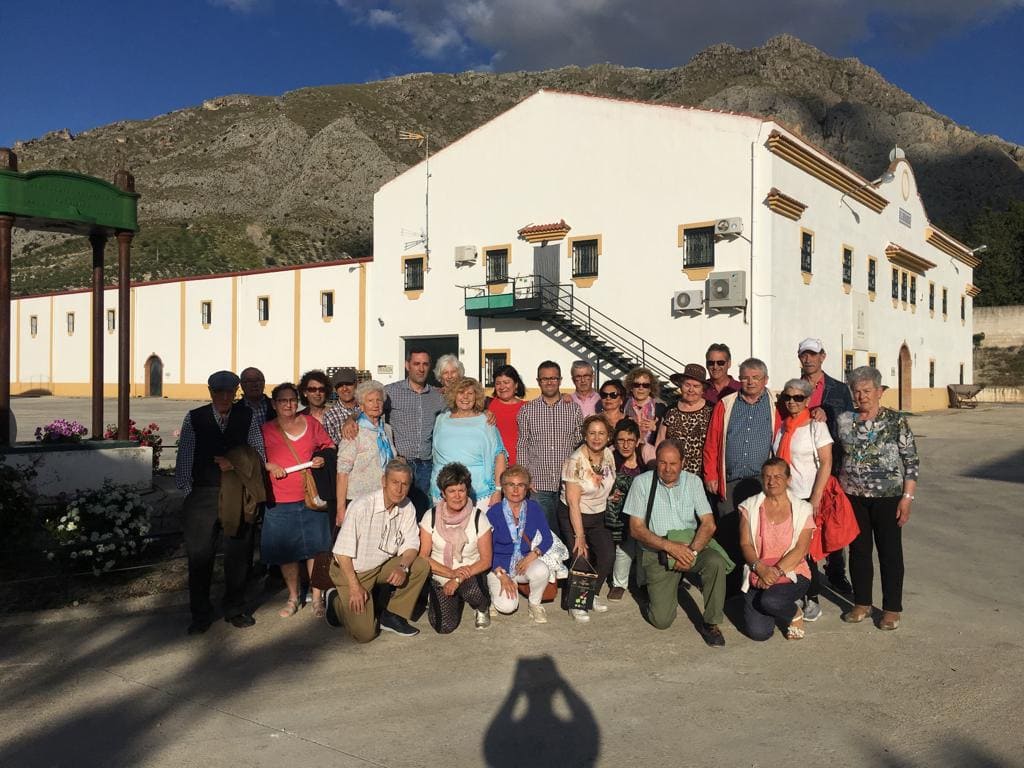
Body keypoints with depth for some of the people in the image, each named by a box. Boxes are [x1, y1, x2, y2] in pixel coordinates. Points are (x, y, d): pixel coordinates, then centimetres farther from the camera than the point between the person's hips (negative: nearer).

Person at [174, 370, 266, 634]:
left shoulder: (247, 417, 4)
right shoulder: (194, 418, 2)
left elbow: (258, 456, 6)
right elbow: (184, 459, 2)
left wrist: (236, 464, -10)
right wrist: (188, 492, -4)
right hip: (202, 495, -1)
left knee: (238, 555, 9)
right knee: (199, 556, 4)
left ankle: (235, 610, 25)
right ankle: (200, 614, 18)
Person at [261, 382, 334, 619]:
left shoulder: (311, 422, 5)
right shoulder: (266, 430, 2)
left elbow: (329, 446, 16)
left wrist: (322, 459, -4)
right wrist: (270, 466, -7)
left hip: (310, 498, 1)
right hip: (280, 502, 0)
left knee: (315, 548, 4)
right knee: (286, 552, 8)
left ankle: (317, 597, 18)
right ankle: (293, 598, 25)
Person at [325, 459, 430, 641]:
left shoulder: (407, 508, -9)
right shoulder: (362, 506, -25)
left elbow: (411, 545, -3)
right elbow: (342, 551, -21)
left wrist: (403, 567, -24)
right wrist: (354, 587, -22)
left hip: (382, 567, 6)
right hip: (351, 570, -6)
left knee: (421, 566, -17)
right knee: (365, 633, -14)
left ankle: (392, 616, -2)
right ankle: (336, 599, 14)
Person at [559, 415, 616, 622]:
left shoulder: (608, 455, -3)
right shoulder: (575, 461, -21)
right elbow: (573, 502, -22)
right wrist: (579, 536, -23)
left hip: (598, 515, 6)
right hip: (572, 515, -5)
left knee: (608, 555, -9)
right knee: (582, 558, -15)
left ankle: (593, 594, 16)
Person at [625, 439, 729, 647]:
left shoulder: (693, 482, 5)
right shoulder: (642, 483, -3)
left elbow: (708, 524, -2)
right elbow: (636, 529, -6)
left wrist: (692, 550, -19)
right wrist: (670, 546, -19)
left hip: (691, 546, 2)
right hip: (656, 552, -2)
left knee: (716, 562, -31)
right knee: (662, 619, -12)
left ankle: (711, 623, -12)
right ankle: (658, 593, 23)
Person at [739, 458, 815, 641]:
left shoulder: (802, 509, 2)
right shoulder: (750, 506, 6)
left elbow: (800, 550, -7)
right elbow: (745, 544, -1)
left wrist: (776, 571, -19)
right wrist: (760, 568, -18)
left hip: (792, 574, -1)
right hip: (757, 576, 2)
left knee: (770, 601, -33)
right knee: (758, 632, -17)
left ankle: (795, 614, 2)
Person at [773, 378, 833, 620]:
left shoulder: (816, 426, -5)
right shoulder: (781, 426, 10)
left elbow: (826, 464, -9)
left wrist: (816, 498, -15)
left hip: (806, 498, -4)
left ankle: (812, 600, 11)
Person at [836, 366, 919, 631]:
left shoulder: (896, 421, -6)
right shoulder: (844, 420, 3)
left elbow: (911, 461, -6)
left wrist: (907, 498, -10)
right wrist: (838, 494, 4)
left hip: (888, 497, -3)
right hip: (853, 497, 3)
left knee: (890, 552, 6)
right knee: (858, 550, 11)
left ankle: (892, 609, 18)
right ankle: (862, 603, 25)